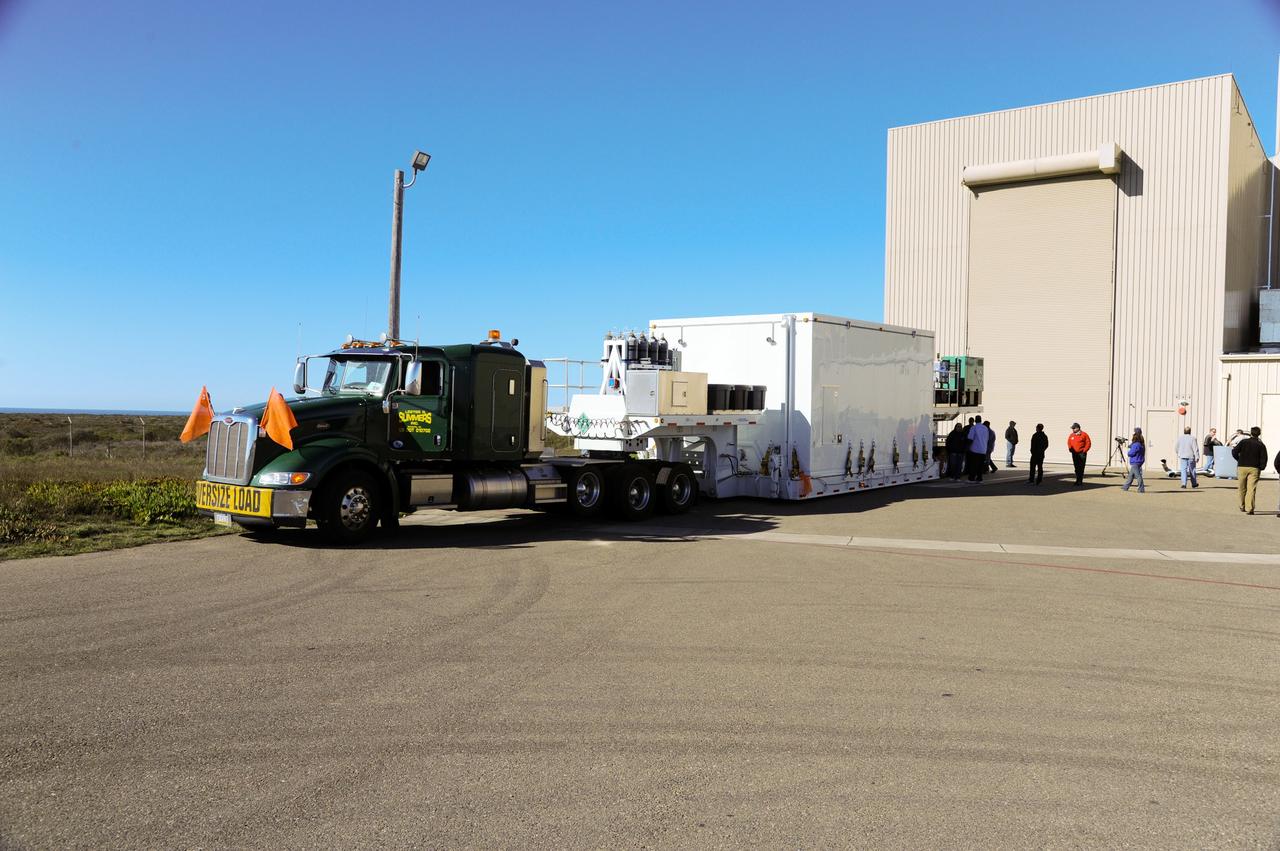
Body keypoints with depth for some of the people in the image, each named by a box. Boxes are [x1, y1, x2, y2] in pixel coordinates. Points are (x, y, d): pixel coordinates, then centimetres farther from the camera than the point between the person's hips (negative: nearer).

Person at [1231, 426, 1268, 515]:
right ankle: (1249, 508, -16)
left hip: (1242, 467, 1)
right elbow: (1264, 458, -5)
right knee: (1251, 488, -5)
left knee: (1242, 488, 13)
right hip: (1254, 468, -1)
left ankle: (1242, 506, 24)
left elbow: (1234, 452, -4)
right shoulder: (1261, 445, 3)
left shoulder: (1243, 442, 2)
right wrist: (1261, 468, 8)